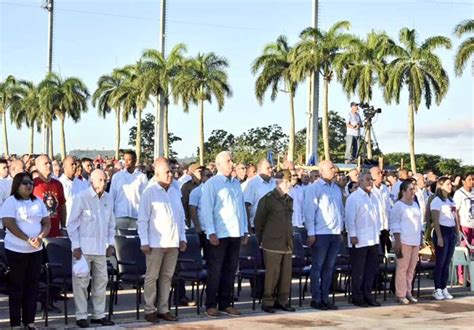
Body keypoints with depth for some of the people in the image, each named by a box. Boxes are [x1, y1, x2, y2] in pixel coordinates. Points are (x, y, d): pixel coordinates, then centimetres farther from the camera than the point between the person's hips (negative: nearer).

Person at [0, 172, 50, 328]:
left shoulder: (38, 201, 10)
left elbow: (47, 222, 8)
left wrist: (40, 237, -12)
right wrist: (28, 239, -20)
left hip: (36, 250, 5)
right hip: (16, 250, -5)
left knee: (32, 285, 7)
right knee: (16, 286, 1)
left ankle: (29, 320, 14)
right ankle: (15, 322, 7)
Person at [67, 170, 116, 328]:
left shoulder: (108, 198, 8)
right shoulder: (81, 198, -8)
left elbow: (111, 223, 16)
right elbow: (72, 223, -7)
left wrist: (111, 242, 8)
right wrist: (76, 246, -11)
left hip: (101, 248, 5)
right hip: (83, 248, -5)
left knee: (101, 281, 8)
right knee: (81, 282, -1)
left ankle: (99, 314, 18)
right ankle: (81, 315, 8)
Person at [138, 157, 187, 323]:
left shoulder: (175, 192, 11)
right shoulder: (150, 192, -5)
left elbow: (181, 217, 17)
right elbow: (143, 219, -6)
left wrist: (182, 238, 11)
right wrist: (144, 241, -10)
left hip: (173, 242, 5)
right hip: (156, 242, -5)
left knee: (167, 277, 9)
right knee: (152, 277, 1)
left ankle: (163, 309, 17)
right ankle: (150, 310, 9)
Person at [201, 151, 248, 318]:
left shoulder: (236, 183, 15)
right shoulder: (211, 183, -4)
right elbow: (206, 209, -9)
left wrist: (245, 230, 14)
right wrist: (211, 232, -15)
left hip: (235, 234, 6)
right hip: (219, 234, -6)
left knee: (230, 270, 11)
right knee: (215, 271, 1)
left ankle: (225, 303, 20)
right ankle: (211, 305, 9)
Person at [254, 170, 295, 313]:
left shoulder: (289, 200, 16)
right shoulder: (267, 199, -4)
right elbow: (258, 221, 1)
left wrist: (290, 239, 16)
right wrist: (262, 240, 3)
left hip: (287, 244, 6)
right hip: (272, 244, -6)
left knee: (286, 274, 6)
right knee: (272, 274, -4)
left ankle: (282, 301, 17)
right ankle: (267, 302, 7)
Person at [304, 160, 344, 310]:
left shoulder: (336, 188, 14)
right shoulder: (313, 188, -6)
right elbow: (309, 211, -9)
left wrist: (340, 229, 14)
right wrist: (311, 233, -13)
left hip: (335, 233, 6)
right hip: (320, 234, -6)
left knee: (329, 267, 9)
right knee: (317, 267, 0)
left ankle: (325, 298, 16)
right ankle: (316, 299, 6)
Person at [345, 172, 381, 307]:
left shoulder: (373, 197, 14)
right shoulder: (353, 197, -8)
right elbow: (350, 218, -11)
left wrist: (377, 232, 14)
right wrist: (352, 235, -14)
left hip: (373, 239, 7)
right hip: (359, 240, -7)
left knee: (372, 268, 9)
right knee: (358, 270, 1)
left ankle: (367, 295, 18)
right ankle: (357, 297, 9)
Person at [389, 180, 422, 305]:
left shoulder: (415, 205, 16)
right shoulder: (398, 205, -6)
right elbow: (394, 224, -9)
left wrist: (420, 240, 17)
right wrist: (397, 241, -15)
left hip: (415, 241, 7)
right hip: (404, 241, -7)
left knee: (412, 268, 8)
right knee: (402, 267, -3)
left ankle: (408, 292, 16)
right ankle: (401, 294, 2)